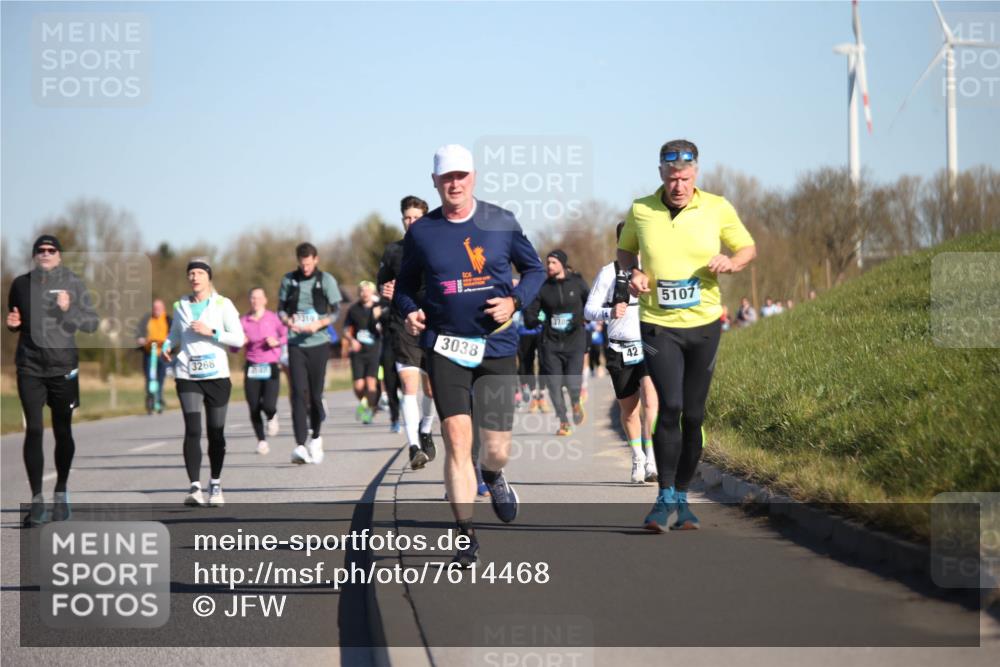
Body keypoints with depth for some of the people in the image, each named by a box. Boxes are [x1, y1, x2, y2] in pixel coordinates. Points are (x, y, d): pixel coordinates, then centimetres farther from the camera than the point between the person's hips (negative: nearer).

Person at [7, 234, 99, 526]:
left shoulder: (72, 283, 0)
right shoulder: (21, 284, 6)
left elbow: (93, 323, -2)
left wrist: (68, 310, -18)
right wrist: (12, 323, -1)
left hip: (63, 367, 0)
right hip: (30, 367, 0)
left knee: (63, 431, 10)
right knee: (33, 430, -10)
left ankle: (61, 492, 28)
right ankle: (37, 500, -11)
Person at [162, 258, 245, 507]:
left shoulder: (222, 304, 2)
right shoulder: (181, 306, 10)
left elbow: (239, 338, -3)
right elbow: (174, 334, 24)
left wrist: (211, 332, -14)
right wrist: (168, 348, 3)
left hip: (216, 375, -1)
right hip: (187, 375, 1)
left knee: (216, 433, 5)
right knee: (192, 430, -13)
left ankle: (215, 486, 20)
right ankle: (194, 487, -15)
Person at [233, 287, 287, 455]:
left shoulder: (273, 318, 1)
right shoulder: (243, 321, 5)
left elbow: (286, 336, 8)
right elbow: (234, 348, 8)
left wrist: (277, 342, -11)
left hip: (271, 367, -2)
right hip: (252, 369, 2)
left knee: (268, 406, -17)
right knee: (254, 408, -2)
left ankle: (272, 417, 20)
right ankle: (261, 441, 17)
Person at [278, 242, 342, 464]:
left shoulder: (326, 280, 2)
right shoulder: (289, 280, 7)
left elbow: (336, 311, 2)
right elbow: (281, 309, 12)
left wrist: (319, 323, -16)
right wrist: (288, 321, -10)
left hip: (318, 343, -1)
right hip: (295, 344, 1)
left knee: (316, 393, 4)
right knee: (299, 393, -11)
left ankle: (315, 436, 27)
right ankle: (301, 444, -17)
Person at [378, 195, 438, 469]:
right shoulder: (393, 251, 7)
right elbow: (382, 284, 18)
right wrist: (386, 291, -3)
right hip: (402, 326, -1)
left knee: (431, 388, 11)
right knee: (409, 384, -15)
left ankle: (425, 432, 39)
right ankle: (414, 447, -19)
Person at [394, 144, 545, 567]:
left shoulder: (501, 223, 1)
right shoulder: (421, 233, 2)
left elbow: (534, 268, 12)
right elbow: (404, 285, 14)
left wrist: (514, 301, -6)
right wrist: (409, 311, -7)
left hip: (497, 346, 0)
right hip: (445, 348, 0)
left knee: (496, 448, 1)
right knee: (456, 438, -12)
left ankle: (493, 477, 41)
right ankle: (465, 535, -3)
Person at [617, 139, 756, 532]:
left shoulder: (717, 209, -1)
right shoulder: (640, 210, -1)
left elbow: (748, 248, 10)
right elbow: (625, 250, 16)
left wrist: (731, 263, -12)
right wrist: (632, 274, -5)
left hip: (704, 323, 2)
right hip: (658, 325, -1)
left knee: (693, 415, 6)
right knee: (670, 407, -16)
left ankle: (682, 497, 20)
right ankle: (665, 497, -5)